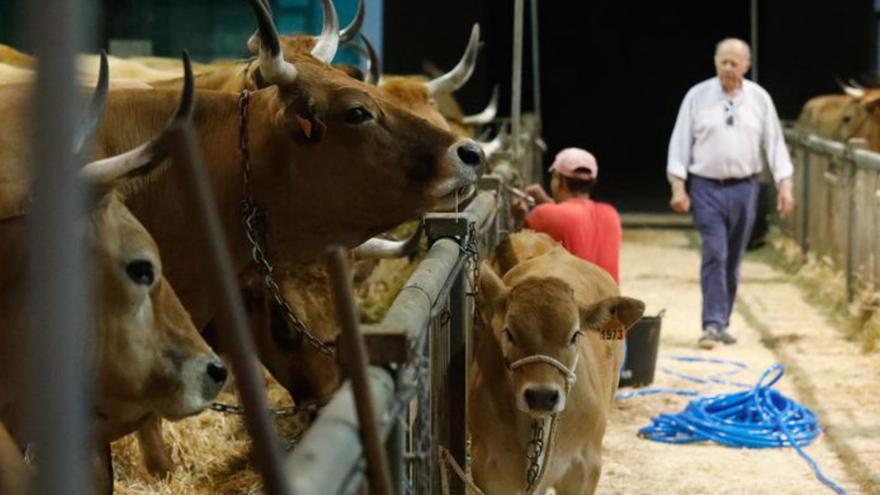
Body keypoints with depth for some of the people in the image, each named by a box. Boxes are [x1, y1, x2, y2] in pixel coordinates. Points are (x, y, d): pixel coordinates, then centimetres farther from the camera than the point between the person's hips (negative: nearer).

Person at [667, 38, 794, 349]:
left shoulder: (759, 99, 5)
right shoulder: (697, 97, 0)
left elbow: (774, 143, 6)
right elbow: (680, 142, 0)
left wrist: (785, 186, 0)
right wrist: (678, 187, -6)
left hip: (744, 188, 3)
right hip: (706, 187, -2)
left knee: (733, 259, 9)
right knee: (714, 254, -13)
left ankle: (721, 323, 19)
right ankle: (712, 324, -14)